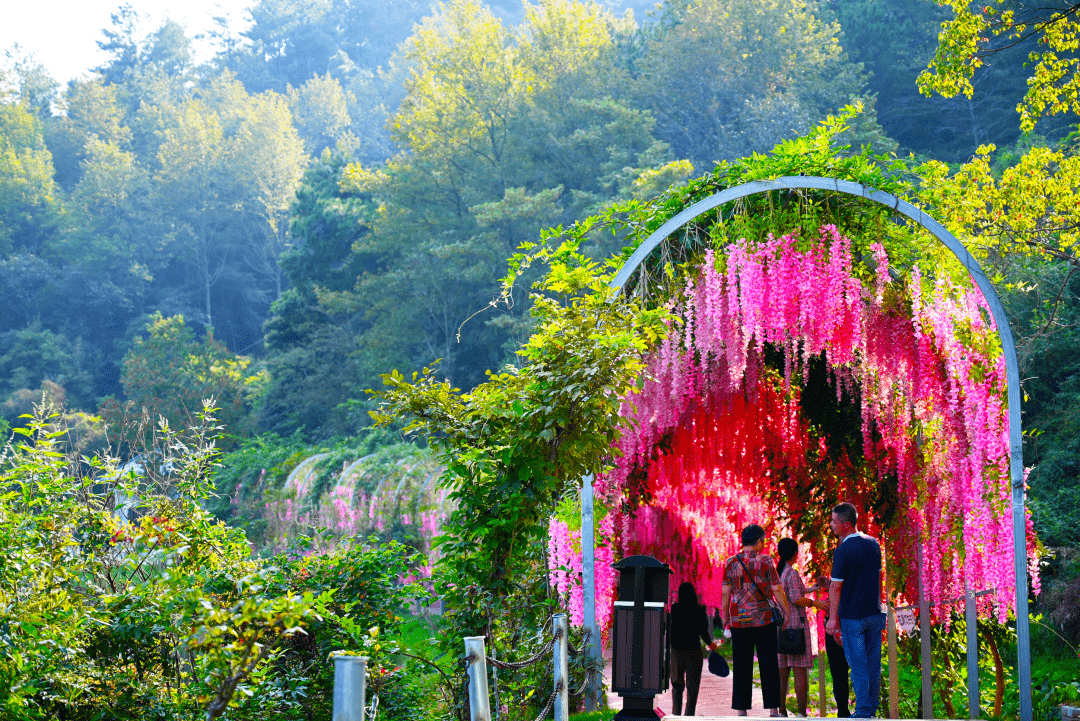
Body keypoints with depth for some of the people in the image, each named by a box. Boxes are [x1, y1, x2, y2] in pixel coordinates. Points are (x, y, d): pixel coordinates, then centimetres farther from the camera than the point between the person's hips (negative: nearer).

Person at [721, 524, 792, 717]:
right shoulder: (765, 561, -2)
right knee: (768, 665, 3)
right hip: (764, 619, -2)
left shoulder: (731, 563, 3)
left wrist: (725, 619, 10)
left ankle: (742, 710, 2)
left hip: (739, 620, 2)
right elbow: (777, 590, -3)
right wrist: (787, 613, 6)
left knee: (741, 667, 4)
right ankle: (773, 709, 0)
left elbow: (726, 593, 3)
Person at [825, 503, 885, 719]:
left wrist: (833, 618, -9)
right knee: (873, 662, 11)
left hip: (852, 616, -6)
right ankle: (872, 707, 17)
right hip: (875, 613, 6)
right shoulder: (873, 543, 5)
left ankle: (862, 711, 1)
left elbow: (836, 587, -15)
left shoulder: (842, 551, -16)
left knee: (858, 665, -1)